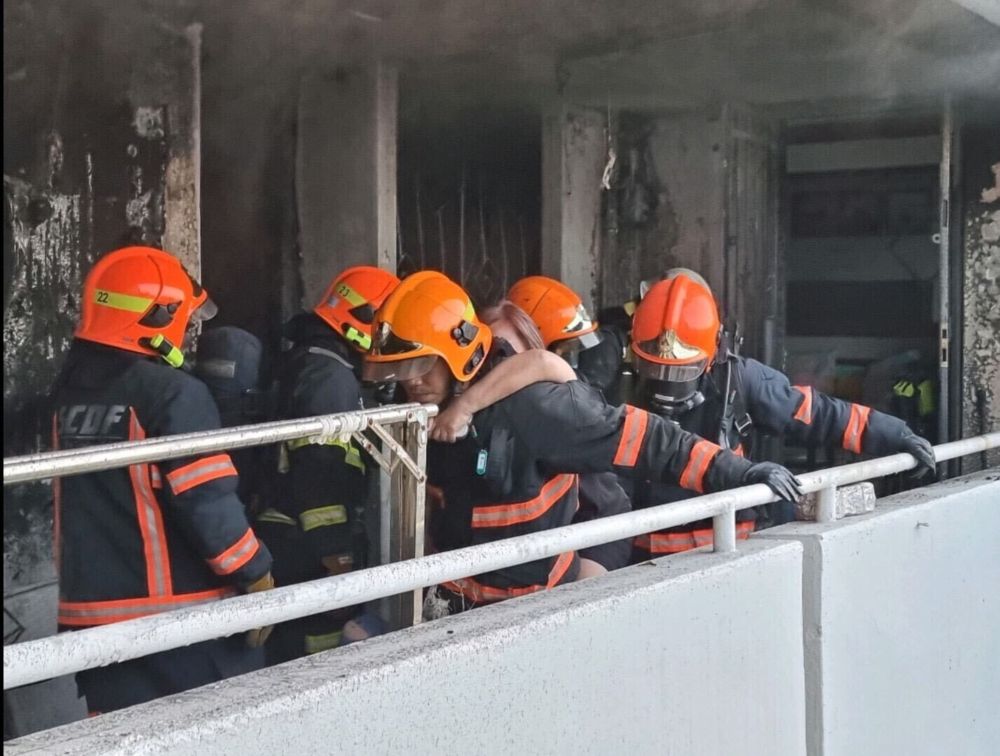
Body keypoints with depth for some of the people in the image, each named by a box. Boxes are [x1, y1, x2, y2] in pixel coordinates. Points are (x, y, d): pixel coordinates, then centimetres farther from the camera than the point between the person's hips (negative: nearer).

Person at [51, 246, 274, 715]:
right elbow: (208, 503, -18)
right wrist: (256, 575, -8)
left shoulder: (71, 391, 7)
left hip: (93, 610, 7)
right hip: (179, 611, -7)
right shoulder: (173, 393, -15)